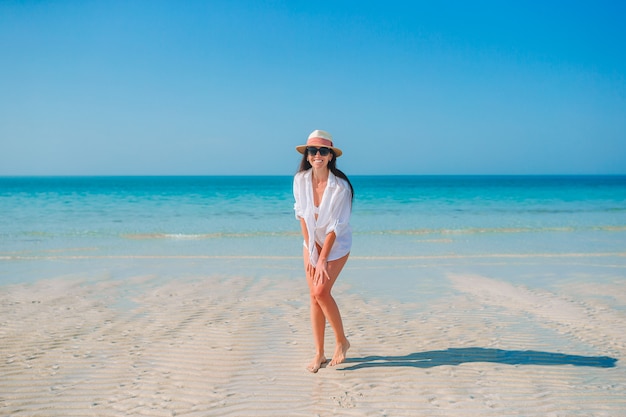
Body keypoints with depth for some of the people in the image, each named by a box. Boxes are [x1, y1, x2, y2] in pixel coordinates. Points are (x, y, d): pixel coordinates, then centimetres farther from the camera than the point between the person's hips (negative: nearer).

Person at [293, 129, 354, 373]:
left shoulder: (340, 186, -23)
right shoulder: (300, 179, -13)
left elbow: (335, 227, -20)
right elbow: (302, 215, -8)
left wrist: (322, 259, -19)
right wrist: (311, 251, -11)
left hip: (336, 244, -4)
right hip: (312, 243, 4)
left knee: (321, 291, -15)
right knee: (314, 295, 1)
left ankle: (341, 341, 7)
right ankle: (319, 354, 9)